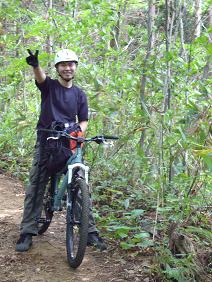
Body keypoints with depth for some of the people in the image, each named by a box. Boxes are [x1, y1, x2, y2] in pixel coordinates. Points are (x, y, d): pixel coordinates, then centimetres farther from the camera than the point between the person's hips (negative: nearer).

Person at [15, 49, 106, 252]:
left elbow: (83, 121, 12)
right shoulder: (49, 86, 2)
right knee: (35, 187, -3)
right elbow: (40, 76, -22)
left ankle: (90, 231, 2)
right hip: (46, 143, -2)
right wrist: (35, 65, -46)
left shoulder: (79, 94, 11)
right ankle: (27, 233, 4)